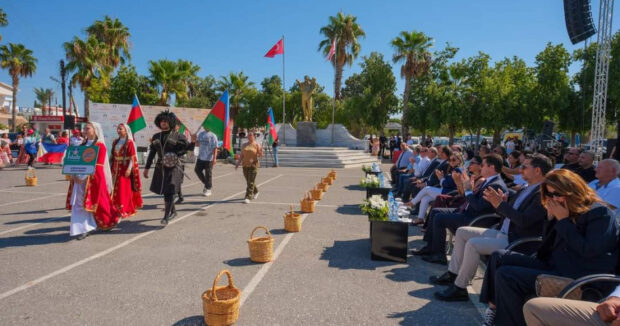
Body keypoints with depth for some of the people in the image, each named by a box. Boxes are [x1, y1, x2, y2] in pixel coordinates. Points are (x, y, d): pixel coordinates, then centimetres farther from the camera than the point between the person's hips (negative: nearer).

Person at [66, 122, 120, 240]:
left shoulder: (100, 146, -7)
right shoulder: (82, 145, 14)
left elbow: (98, 165, -15)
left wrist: (83, 176, -20)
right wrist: (75, 174, -6)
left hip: (93, 178, -6)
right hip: (80, 178, 6)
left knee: (94, 202, 4)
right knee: (78, 203, -1)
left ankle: (111, 220, 26)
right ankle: (84, 229, 3)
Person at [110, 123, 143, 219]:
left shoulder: (129, 142, -8)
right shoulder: (115, 142, 12)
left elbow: (132, 157, -12)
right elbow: (112, 156, 15)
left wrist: (129, 169, -19)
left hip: (125, 168, -6)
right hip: (116, 168, 6)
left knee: (124, 189, -4)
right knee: (116, 189, 10)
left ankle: (124, 210, 2)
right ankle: (116, 209, 22)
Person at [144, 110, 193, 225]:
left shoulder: (177, 136, -1)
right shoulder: (156, 136, 12)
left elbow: (188, 146, -5)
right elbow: (151, 153, 14)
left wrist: (177, 154, -16)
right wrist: (146, 168, 12)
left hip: (173, 167, -5)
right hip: (160, 167, 5)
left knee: (169, 191, -11)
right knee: (164, 191, 11)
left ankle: (166, 217, -11)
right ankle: (173, 211, 31)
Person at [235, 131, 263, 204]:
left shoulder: (257, 145, -2)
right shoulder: (244, 145, 11)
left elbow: (260, 155, -4)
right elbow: (241, 156, 12)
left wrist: (260, 152, -24)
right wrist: (238, 163, 4)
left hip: (253, 165, -5)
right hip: (245, 165, 5)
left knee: (251, 182, -9)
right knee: (248, 182, 14)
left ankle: (248, 198, -10)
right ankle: (256, 192, 38)